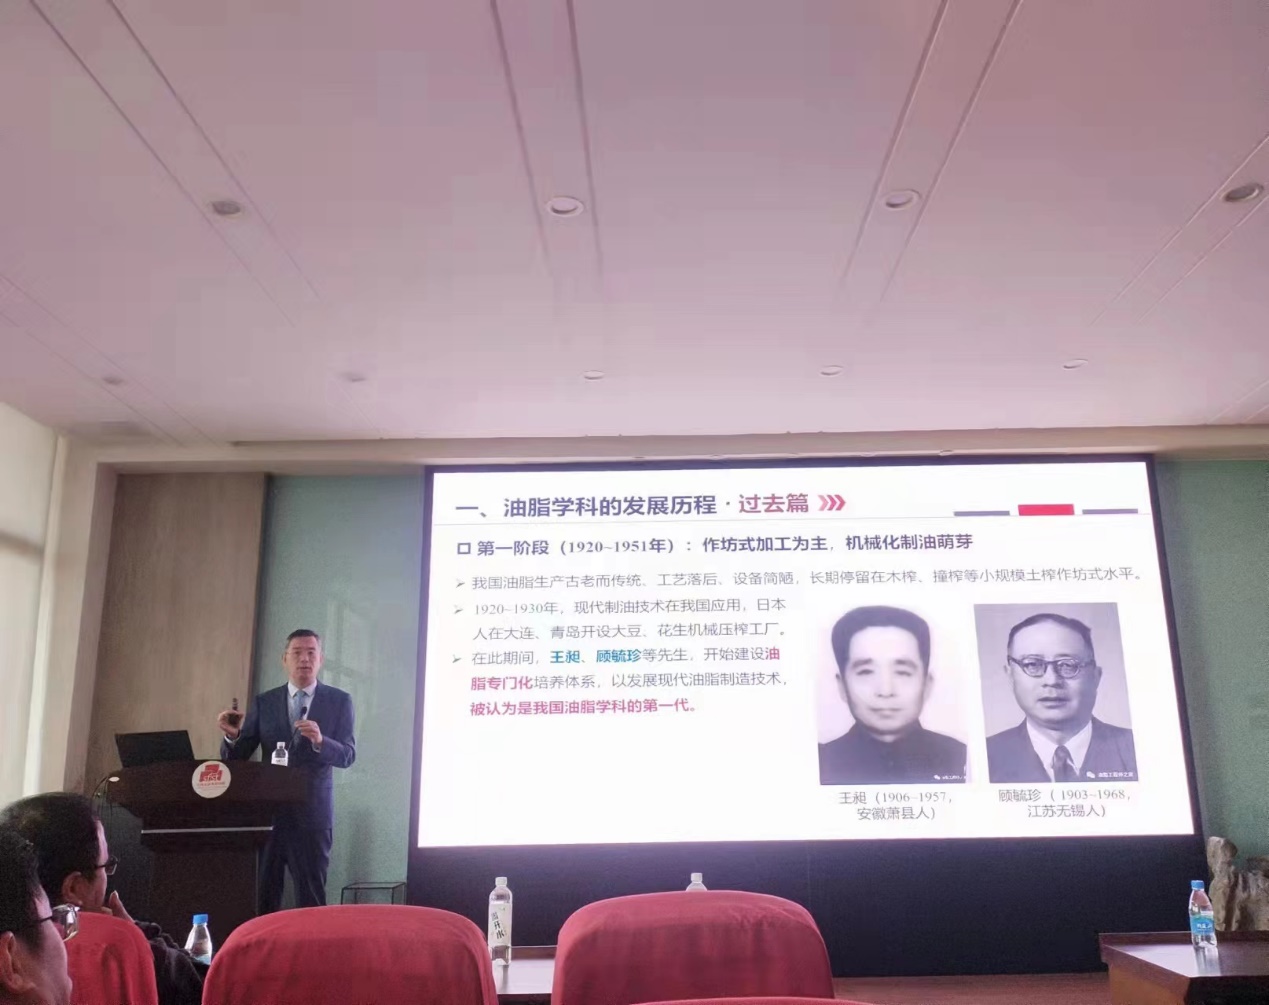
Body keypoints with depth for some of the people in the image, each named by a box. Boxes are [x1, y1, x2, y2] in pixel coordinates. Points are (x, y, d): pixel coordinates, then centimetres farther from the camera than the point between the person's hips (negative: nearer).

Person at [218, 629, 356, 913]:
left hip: (312, 812, -2)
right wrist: (233, 735, -16)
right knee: (261, 898, 3)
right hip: (267, 810, 2)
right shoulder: (263, 703, 9)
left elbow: (348, 755, -5)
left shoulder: (339, 701, 3)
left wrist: (320, 741, -25)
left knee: (311, 899, 0)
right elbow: (236, 757, 6)